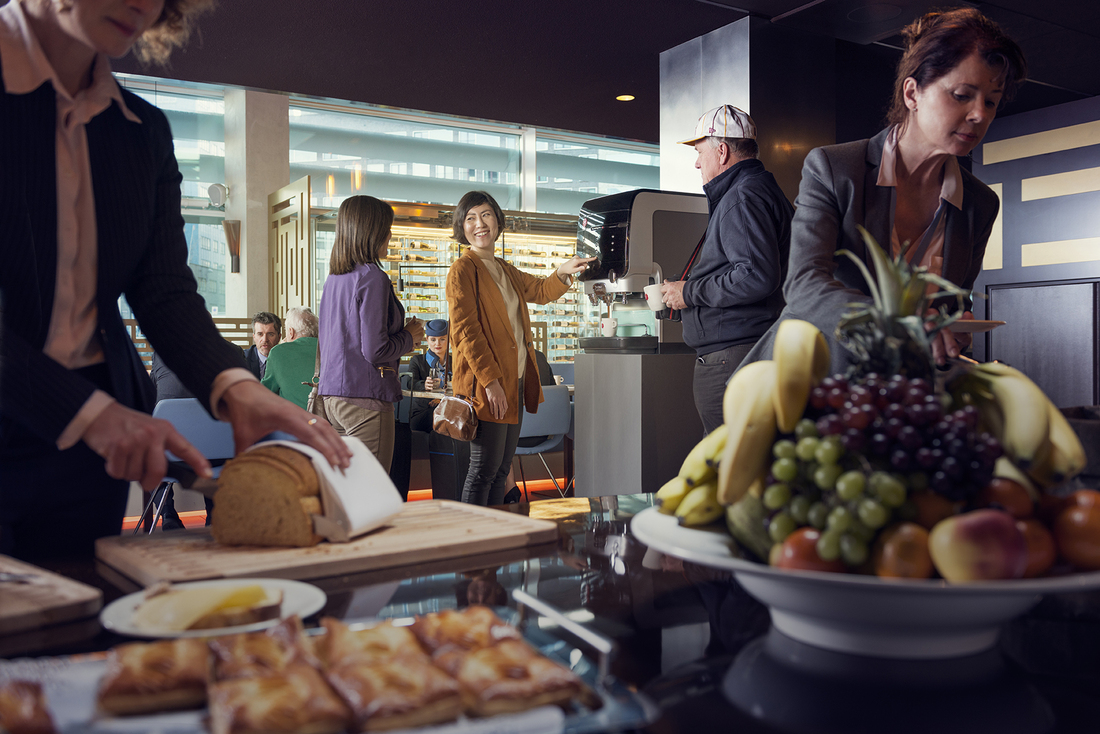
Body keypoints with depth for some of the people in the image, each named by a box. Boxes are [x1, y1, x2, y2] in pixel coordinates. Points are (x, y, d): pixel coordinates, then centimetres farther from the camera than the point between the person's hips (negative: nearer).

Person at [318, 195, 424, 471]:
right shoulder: (372, 277, -13)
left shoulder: (333, 278, 13)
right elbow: (374, 351, -19)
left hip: (332, 396, 9)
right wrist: (409, 337, 0)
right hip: (365, 397, -9)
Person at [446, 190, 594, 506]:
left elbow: (540, 291, 30)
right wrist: (490, 381, -21)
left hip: (515, 381, 8)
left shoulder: (506, 271, 17)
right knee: (484, 469, -5)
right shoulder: (462, 270, -7)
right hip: (486, 385, -8)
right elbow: (465, 331, -15)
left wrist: (562, 273, 6)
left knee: (501, 469, 12)